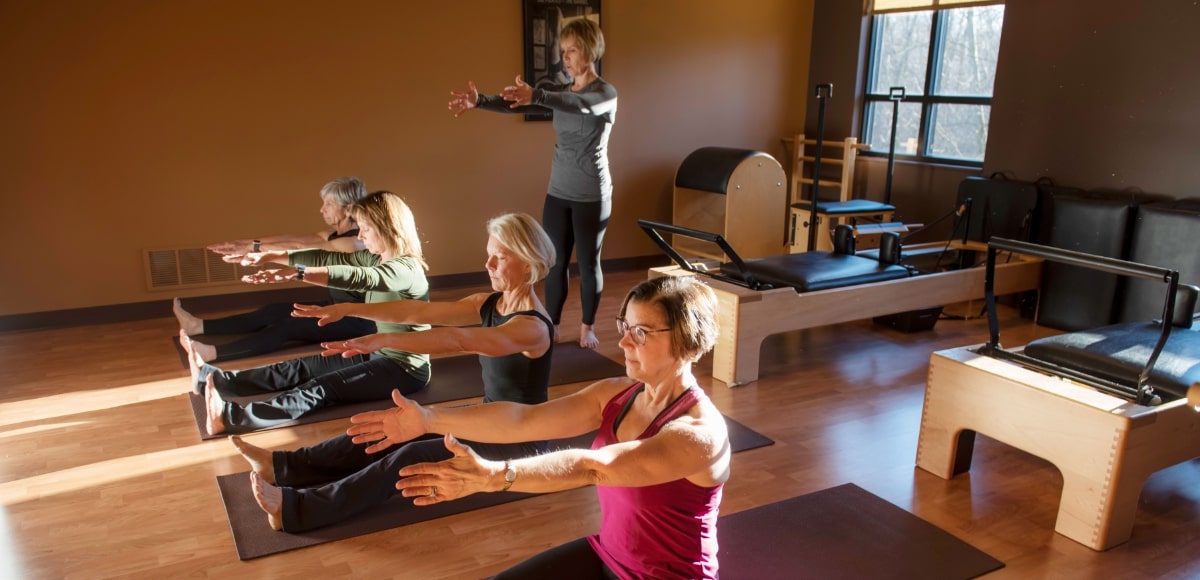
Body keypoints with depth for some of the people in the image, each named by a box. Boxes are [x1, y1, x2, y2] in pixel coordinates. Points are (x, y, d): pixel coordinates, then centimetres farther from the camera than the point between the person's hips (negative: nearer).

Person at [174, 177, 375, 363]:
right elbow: (288, 239, 1)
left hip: (358, 319, -9)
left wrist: (254, 248, -23)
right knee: (273, 312, 4)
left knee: (287, 327, -19)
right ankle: (199, 325, 7)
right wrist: (243, 243, -6)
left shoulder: (353, 243, -21)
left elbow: (297, 248, -24)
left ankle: (211, 353, -25)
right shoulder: (333, 235, 9)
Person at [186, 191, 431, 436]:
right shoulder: (375, 259, 8)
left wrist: (296, 272, -42)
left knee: (323, 389, -25)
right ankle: (211, 378, 0)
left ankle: (231, 417, -39)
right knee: (301, 368, 1)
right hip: (376, 353, 9)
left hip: (404, 369, -9)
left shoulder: (406, 269, -21)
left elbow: (353, 277, -36)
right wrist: (269, 256, 10)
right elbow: (328, 258, 11)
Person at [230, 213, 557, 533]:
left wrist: (382, 340, -46)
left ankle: (294, 509, -25)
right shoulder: (489, 304, 3)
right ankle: (280, 466, -4)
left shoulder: (532, 327, -24)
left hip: (519, 442, -8)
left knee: (413, 458, -22)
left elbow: (457, 340, -39)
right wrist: (349, 309, -12)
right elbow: (417, 311, -4)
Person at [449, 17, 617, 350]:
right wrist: (479, 102, -24)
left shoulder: (606, 94, -9)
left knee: (588, 262, 5)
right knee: (554, 262, 8)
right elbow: (517, 104, -6)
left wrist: (535, 95, -49)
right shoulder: (560, 91, 8)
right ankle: (551, 327, 18)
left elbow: (579, 105, -33)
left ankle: (587, 328, 19)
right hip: (558, 192, 5)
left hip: (591, 195, -5)